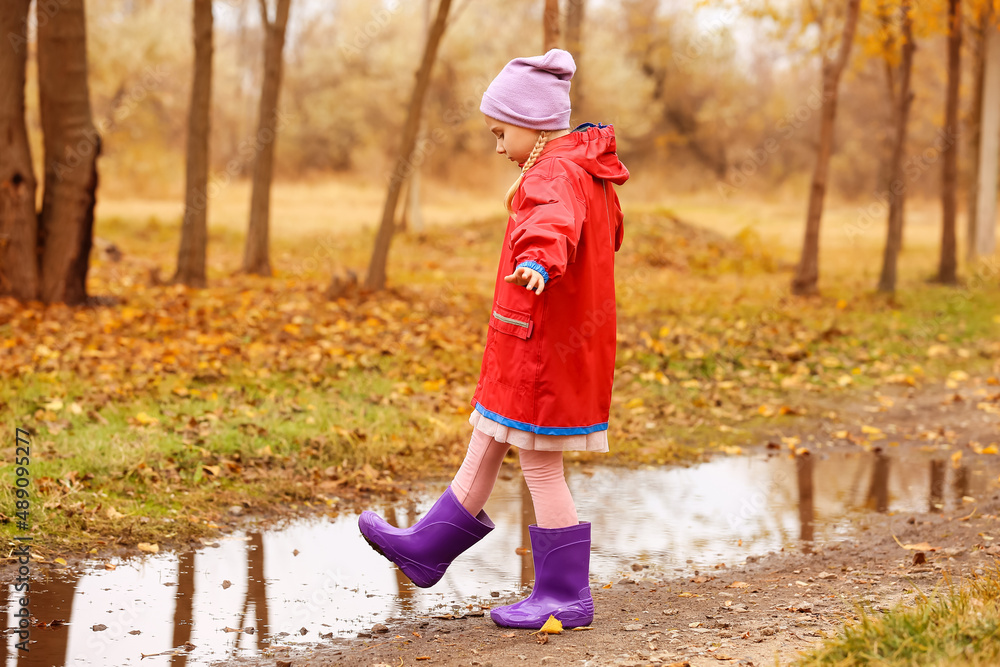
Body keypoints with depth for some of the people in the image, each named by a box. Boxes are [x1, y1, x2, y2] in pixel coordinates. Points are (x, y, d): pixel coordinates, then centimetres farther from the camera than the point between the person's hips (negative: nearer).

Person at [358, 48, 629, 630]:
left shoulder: (555, 173, -19)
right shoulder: (585, 171, 14)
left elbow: (554, 218, -44)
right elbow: (609, 229, 35)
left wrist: (537, 258, -65)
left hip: (545, 343, -10)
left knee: (540, 464, -2)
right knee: (486, 442, 18)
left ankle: (566, 596, 7)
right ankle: (427, 549, 31)